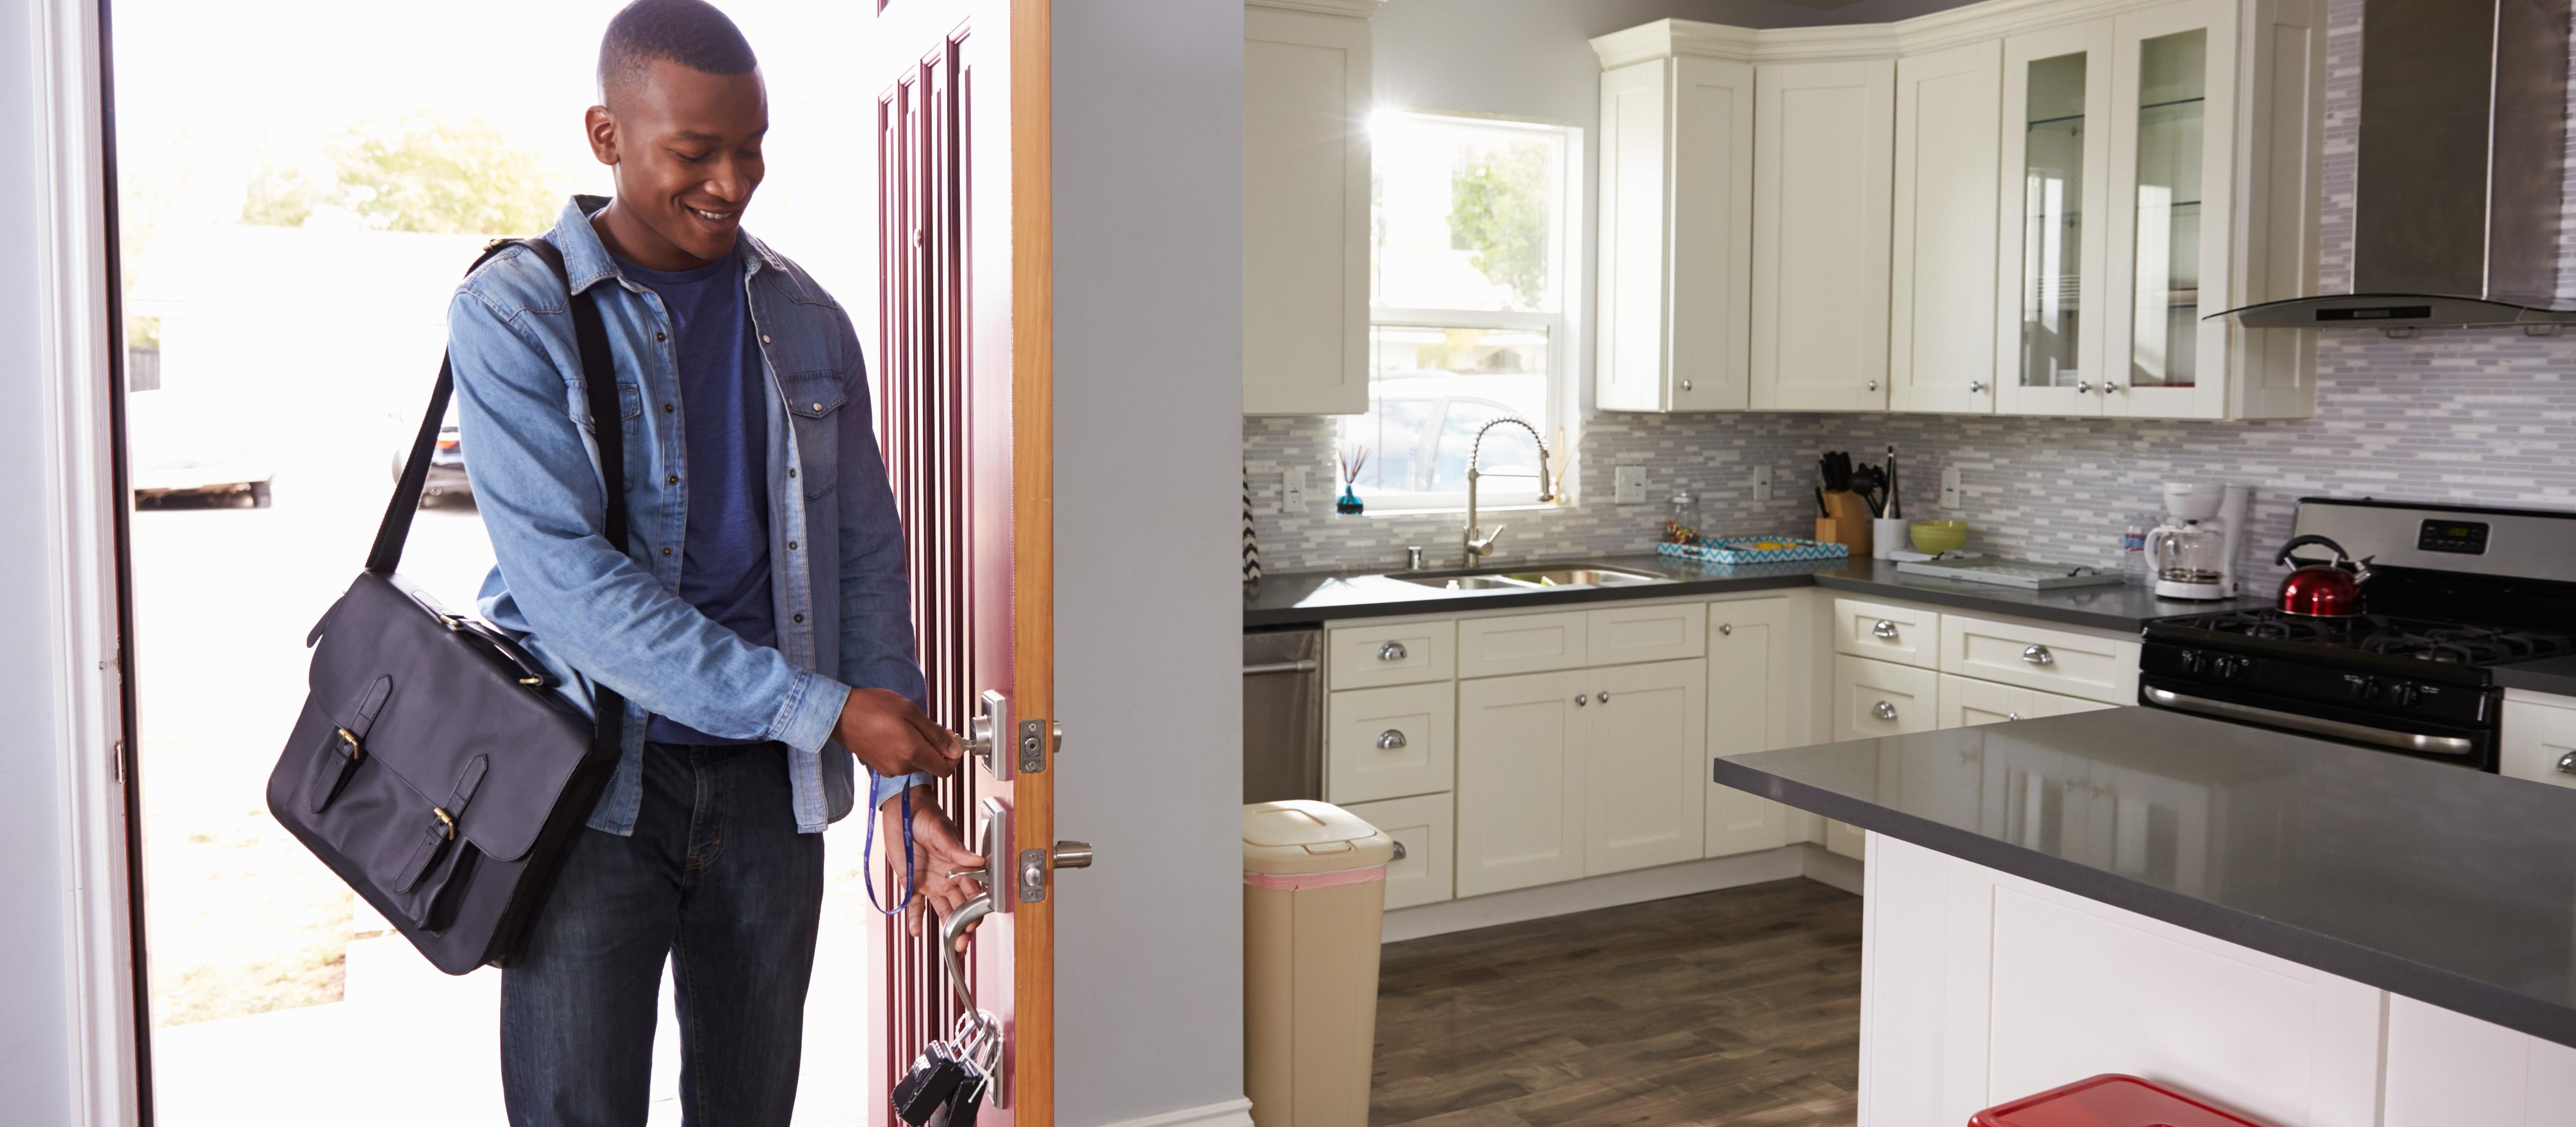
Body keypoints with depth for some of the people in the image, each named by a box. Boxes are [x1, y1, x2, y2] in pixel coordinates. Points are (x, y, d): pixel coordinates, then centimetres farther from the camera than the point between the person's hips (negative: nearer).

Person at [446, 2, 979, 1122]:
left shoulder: (804, 318, 6)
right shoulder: (512, 315, -7)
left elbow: (866, 555, 8)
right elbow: (569, 583, -18)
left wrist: (903, 780, 0)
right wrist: (829, 709, -21)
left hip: (770, 781, 4)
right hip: (596, 782, -3)